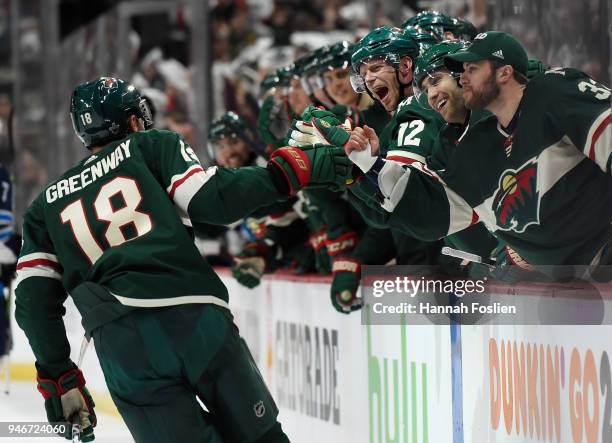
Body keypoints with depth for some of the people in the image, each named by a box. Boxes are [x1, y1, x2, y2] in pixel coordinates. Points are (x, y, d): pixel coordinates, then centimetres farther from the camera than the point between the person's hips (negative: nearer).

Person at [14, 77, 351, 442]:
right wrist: (293, 169, 1)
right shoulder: (152, 147, 16)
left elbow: (34, 299, 16)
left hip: (120, 348, 2)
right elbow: (211, 199, -2)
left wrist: (58, 375, 20)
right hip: (193, 317, -2)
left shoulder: (47, 204, 25)